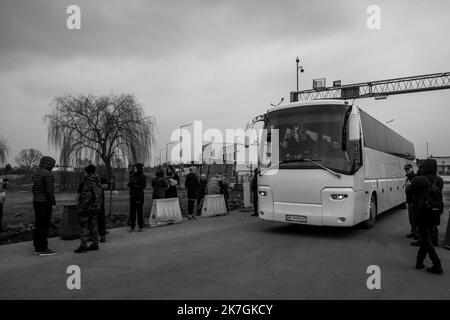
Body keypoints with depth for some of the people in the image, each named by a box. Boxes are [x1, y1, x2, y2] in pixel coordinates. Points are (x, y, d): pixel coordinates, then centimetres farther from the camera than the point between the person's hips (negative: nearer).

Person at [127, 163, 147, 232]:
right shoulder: (133, 176, 12)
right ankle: (132, 227, 9)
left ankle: (140, 227, 9)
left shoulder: (143, 176, -3)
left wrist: (134, 186, -10)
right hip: (132, 195, 5)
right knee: (132, 211, 2)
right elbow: (129, 184, 9)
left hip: (139, 195, -5)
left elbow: (143, 186, -9)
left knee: (140, 211, -1)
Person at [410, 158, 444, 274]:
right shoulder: (439, 181, -1)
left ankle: (437, 266, -2)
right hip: (434, 215, 5)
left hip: (422, 214, -5)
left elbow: (411, 190, 3)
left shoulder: (418, 180, -14)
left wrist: (418, 174, 9)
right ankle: (419, 262, 24)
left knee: (426, 240, 3)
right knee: (426, 238, 16)